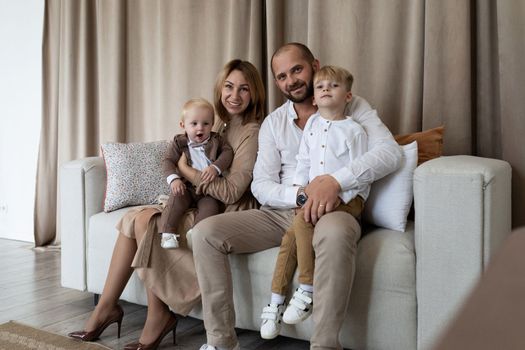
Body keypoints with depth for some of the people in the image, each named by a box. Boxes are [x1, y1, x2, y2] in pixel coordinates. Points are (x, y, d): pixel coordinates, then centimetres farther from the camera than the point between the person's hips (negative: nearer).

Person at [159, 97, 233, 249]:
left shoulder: (216, 140, 4)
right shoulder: (179, 142, 2)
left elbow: (227, 153, -8)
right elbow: (169, 161, -3)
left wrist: (215, 167, -25)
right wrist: (173, 178, -22)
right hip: (187, 187, 0)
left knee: (210, 206, -27)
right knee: (176, 199, -27)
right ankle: (168, 233, -24)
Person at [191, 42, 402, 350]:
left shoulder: (352, 107, 4)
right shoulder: (273, 123, 14)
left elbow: (390, 152, -12)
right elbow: (261, 186, 5)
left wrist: (335, 180, -27)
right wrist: (303, 194, -17)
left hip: (330, 212, -4)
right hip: (281, 212, 4)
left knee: (335, 232, -41)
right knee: (206, 232, -16)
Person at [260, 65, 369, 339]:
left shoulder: (354, 130, -1)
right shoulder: (312, 123, 14)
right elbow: (303, 161, 13)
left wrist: (337, 195, -16)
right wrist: (300, 190, 0)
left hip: (347, 198, -5)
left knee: (302, 220, -29)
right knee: (290, 236, -17)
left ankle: (308, 290, -18)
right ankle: (276, 302, -9)